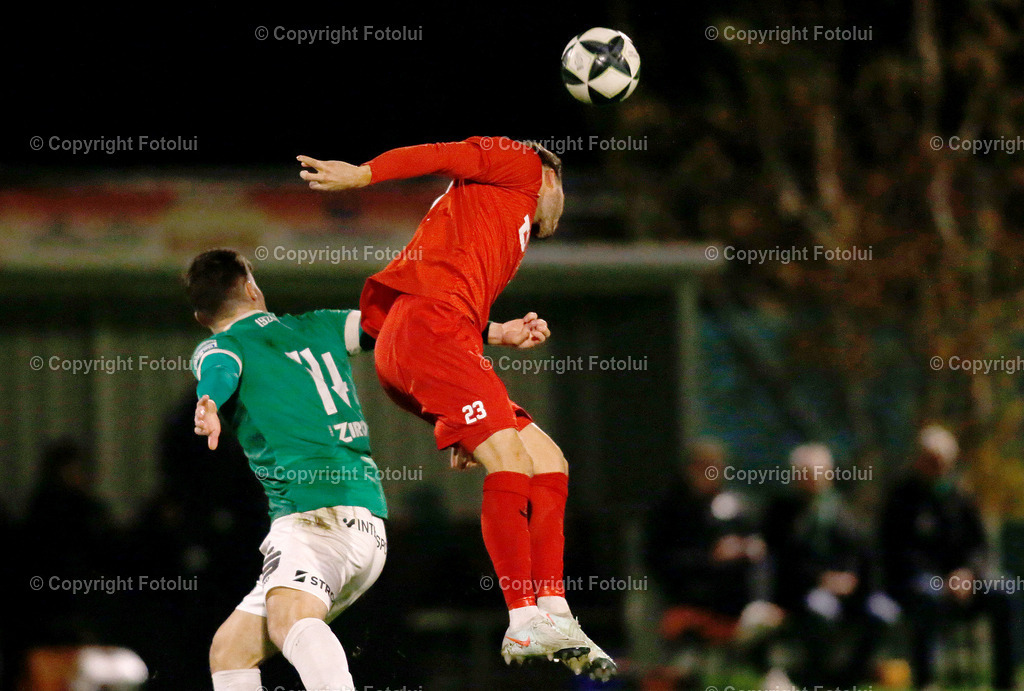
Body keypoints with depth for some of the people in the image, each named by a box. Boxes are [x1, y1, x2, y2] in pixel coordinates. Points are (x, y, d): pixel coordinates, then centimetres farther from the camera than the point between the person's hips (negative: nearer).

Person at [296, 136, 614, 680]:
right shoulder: (521, 166, 14)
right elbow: (445, 156, -3)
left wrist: (498, 335, 16)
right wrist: (362, 174, -15)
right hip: (427, 324, -10)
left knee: (550, 465, 6)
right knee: (510, 461, -20)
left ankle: (554, 615, -1)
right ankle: (525, 624, -24)